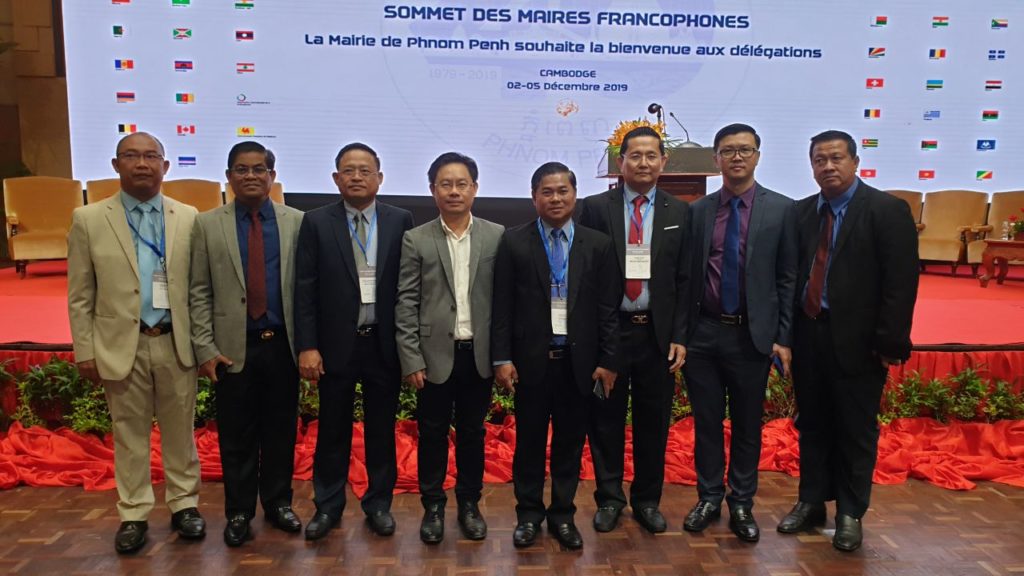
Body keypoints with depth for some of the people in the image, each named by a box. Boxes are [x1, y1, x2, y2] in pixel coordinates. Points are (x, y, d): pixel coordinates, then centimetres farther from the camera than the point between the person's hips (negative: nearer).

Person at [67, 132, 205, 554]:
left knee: (180, 431, 12)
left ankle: (184, 504, 27)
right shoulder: (89, 219, 1)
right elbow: (80, 295, 1)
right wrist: (85, 351, -2)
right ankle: (133, 515, 25)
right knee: (129, 434, 10)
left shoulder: (189, 218, 2)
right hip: (121, 346, 0)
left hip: (176, 344, 1)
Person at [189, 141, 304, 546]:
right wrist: (205, 347, -5)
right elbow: (199, 292, 1)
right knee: (237, 436, 8)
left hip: (283, 345, 1)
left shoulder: (297, 222, 2)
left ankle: (278, 503, 29)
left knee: (281, 431, 11)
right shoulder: (208, 224, 2)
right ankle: (239, 512, 24)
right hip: (233, 347, 0)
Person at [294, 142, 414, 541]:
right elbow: (304, 289, -2)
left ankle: (379, 503, 28)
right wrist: (307, 346, -8)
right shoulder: (316, 222, 1)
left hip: (384, 344, 0)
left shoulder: (400, 221, 1)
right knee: (332, 430, 12)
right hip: (335, 344, 0)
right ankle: (328, 506, 29)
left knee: (382, 429, 12)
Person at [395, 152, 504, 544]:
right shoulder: (416, 240, -1)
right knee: (432, 434, 11)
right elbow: (406, 304, -3)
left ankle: (469, 503, 30)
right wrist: (411, 359, -8)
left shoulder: (497, 236, 1)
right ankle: (433, 506, 27)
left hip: (479, 354, 1)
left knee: (472, 433, 13)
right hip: (435, 354, 0)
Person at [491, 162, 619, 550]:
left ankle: (562, 514, 27)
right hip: (531, 359, -1)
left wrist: (608, 360, 0)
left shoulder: (597, 245, 3)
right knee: (529, 440, 11)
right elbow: (502, 306, -2)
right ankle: (529, 514, 27)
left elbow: (608, 308, 3)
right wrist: (502, 358, -7)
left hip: (579, 360, 1)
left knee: (571, 441, 11)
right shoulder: (514, 242, -1)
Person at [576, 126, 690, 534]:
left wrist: (679, 336, -1)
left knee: (653, 422, 11)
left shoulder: (679, 213, 6)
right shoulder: (595, 208, 0)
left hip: (657, 333, 2)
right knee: (606, 420, 8)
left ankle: (647, 500, 28)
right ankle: (609, 498, 26)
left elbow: (684, 279, 5)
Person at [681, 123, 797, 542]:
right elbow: (686, 275, 5)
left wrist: (784, 337, -5)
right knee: (706, 421, 11)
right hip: (702, 333, 1)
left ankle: (741, 504, 27)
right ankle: (709, 497, 28)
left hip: (753, 335, -1)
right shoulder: (697, 211, 4)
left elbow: (789, 279, -1)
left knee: (747, 424, 10)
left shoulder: (781, 209, 0)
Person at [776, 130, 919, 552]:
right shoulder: (802, 211, 8)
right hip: (807, 335, 5)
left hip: (857, 340, -4)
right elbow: (793, 272, 8)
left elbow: (901, 282, -11)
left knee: (855, 431, 8)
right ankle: (811, 502, 28)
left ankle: (850, 514, 22)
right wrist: (787, 329, 1)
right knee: (812, 425, 14)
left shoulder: (888, 210, -7)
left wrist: (889, 342, -16)